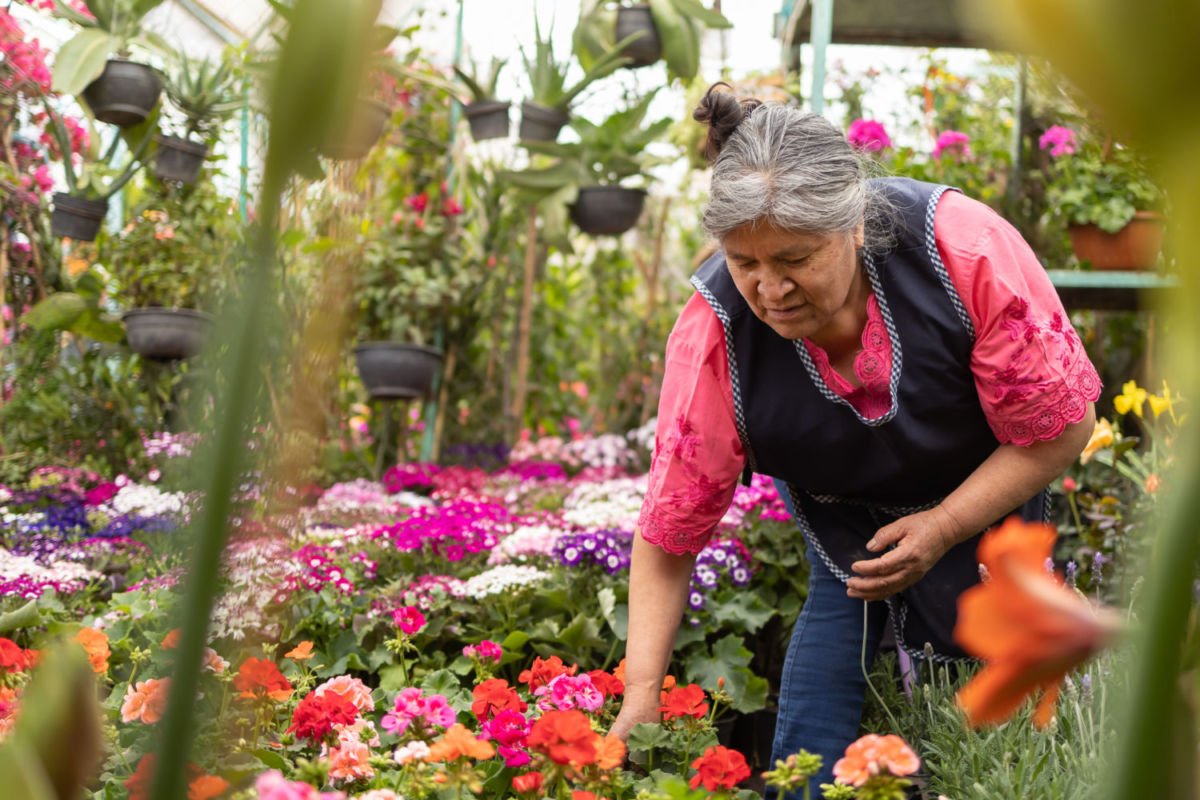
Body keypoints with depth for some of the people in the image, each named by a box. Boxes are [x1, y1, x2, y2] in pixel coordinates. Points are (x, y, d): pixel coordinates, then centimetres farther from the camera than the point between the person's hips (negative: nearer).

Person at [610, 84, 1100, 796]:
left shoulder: (965, 250, -33)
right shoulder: (715, 331, -29)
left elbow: (1064, 425, -20)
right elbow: (668, 536, -21)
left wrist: (943, 528, -28)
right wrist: (641, 698, -27)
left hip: (983, 497, -1)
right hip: (839, 519, 1)